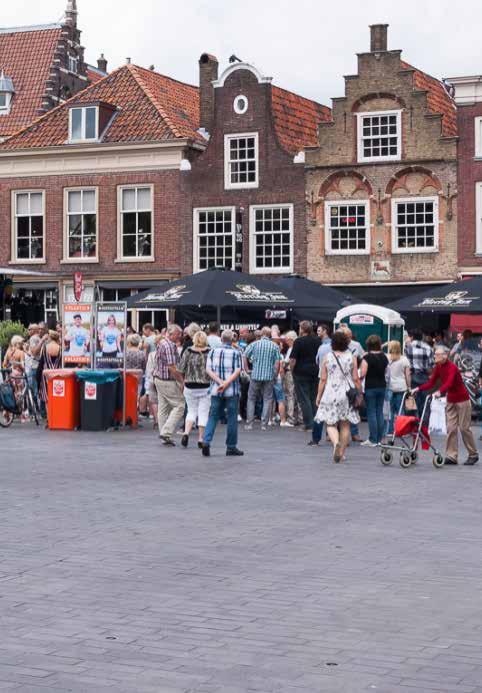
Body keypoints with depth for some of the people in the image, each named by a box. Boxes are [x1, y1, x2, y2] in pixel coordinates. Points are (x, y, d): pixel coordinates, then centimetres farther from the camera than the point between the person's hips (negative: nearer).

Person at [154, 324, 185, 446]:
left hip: (159, 379, 10)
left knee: (163, 408, 10)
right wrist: (182, 381, -14)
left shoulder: (161, 343, 14)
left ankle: (165, 436, 13)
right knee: (179, 405, -4)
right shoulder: (170, 346, -17)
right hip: (168, 381, -10)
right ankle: (166, 432, -10)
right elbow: (171, 367, -21)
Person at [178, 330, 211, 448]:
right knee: (203, 413, 7)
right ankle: (201, 439, 7)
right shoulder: (210, 352, -9)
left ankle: (186, 433, -5)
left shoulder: (188, 351, -4)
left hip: (190, 387, 2)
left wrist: (184, 380, 13)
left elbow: (181, 369, -2)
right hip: (206, 388, -2)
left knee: (191, 411, 15)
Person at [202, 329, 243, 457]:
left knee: (213, 417, 9)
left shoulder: (213, 351, 6)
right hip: (232, 390, -3)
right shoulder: (236, 353, -2)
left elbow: (208, 369, -2)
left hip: (215, 390, 3)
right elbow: (237, 371, -13)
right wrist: (226, 383, -16)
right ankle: (231, 447, 9)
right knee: (232, 418, 5)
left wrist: (220, 382, -9)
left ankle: (206, 442, -7)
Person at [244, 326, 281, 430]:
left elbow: (245, 357, -5)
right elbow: (277, 362, -4)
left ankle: (249, 423, 7)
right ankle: (264, 424, 2)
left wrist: (247, 369, 5)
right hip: (269, 376, 0)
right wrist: (275, 375, 6)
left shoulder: (254, 344, -1)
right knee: (267, 400, 6)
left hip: (255, 375, 0)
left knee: (251, 399, 11)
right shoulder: (274, 346, 0)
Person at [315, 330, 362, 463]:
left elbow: (323, 379, -1)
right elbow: (356, 379, -1)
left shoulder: (327, 357, -2)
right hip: (347, 393, 1)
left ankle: (336, 442, -24)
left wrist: (319, 396, 7)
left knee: (331, 424, 4)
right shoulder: (351, 357, -1)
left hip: (331, 393, -1)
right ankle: (341, 452, 12)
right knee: (345, 425, 10)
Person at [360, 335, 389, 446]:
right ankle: (379, 438, 12)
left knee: (371, 413, -2)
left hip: (370, 387, -6)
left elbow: (362, 374, -18)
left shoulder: (367, 357, -13)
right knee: (380, 412, 10)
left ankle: (373, 439, -2)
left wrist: (358, 378, 2)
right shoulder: (384, 357, 5)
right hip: (382, 386, 6)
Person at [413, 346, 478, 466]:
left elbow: (449, 383, -39)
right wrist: (419, 388, -11)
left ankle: (473, 455, 12)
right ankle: (452, 456, 1)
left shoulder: (452, 367, -23)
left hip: (462, 399, -7)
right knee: (451, 428, 1)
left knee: (464, 427, -1)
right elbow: (431, 383, 2)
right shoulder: (438, 367, 0)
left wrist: (440, 392, -55)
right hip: (450, 400, 7)